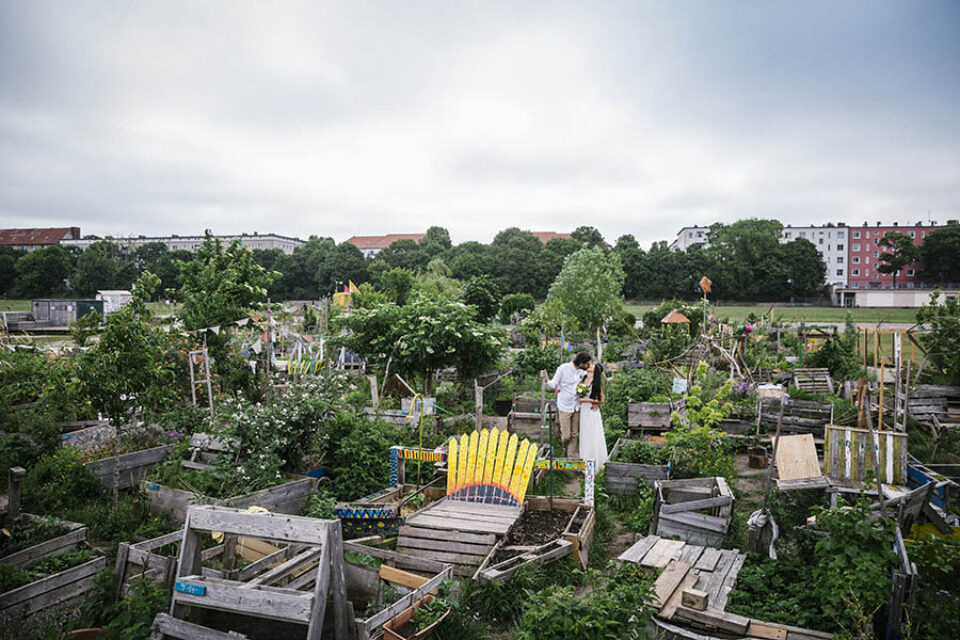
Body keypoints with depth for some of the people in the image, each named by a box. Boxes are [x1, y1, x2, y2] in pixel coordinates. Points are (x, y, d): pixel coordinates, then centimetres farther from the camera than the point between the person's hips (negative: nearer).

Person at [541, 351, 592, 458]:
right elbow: (554, 384, -8)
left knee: (575, 435, 6)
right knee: (566, 435, -2)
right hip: (564, 407, -4)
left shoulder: (583, 372, 2)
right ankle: (566, 448, 31)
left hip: (576, 407, 4)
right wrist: (546, 380, -27)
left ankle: (572, 458, 20)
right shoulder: (563, 368, -12)